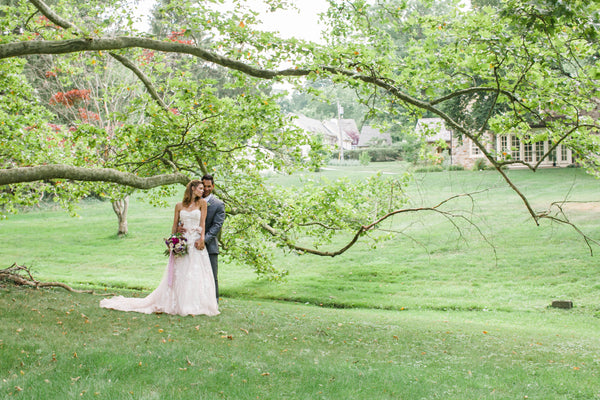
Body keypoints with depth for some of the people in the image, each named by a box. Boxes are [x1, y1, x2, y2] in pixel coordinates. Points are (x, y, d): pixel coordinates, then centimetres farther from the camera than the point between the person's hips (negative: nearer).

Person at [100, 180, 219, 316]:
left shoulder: (202, 203, 7)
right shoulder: (179, 206, 10)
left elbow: (203, 222, 0)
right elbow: (175, 225, 11)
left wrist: (202, 239, -12)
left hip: (196, 243, -1)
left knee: (196, 274, -4)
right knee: (177, 274, 1)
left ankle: (193, 306, 1)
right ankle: (175, 304, 6)